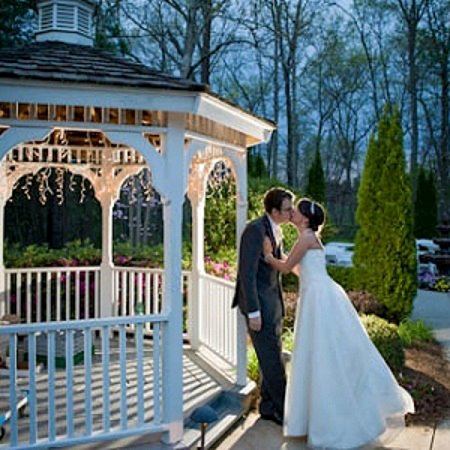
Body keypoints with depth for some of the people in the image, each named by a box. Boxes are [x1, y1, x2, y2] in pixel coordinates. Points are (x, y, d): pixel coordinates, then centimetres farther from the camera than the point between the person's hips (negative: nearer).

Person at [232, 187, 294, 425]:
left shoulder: (275, 229, 10)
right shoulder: (255, 229, -18)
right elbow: (247, 273, -21)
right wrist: (253, 312, -22)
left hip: (273, 299, 9)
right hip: (257, 301, -9)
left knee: (273, 356, 14)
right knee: (271, 358, -3)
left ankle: (268, 406, 26)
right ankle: (283, 409, 9)